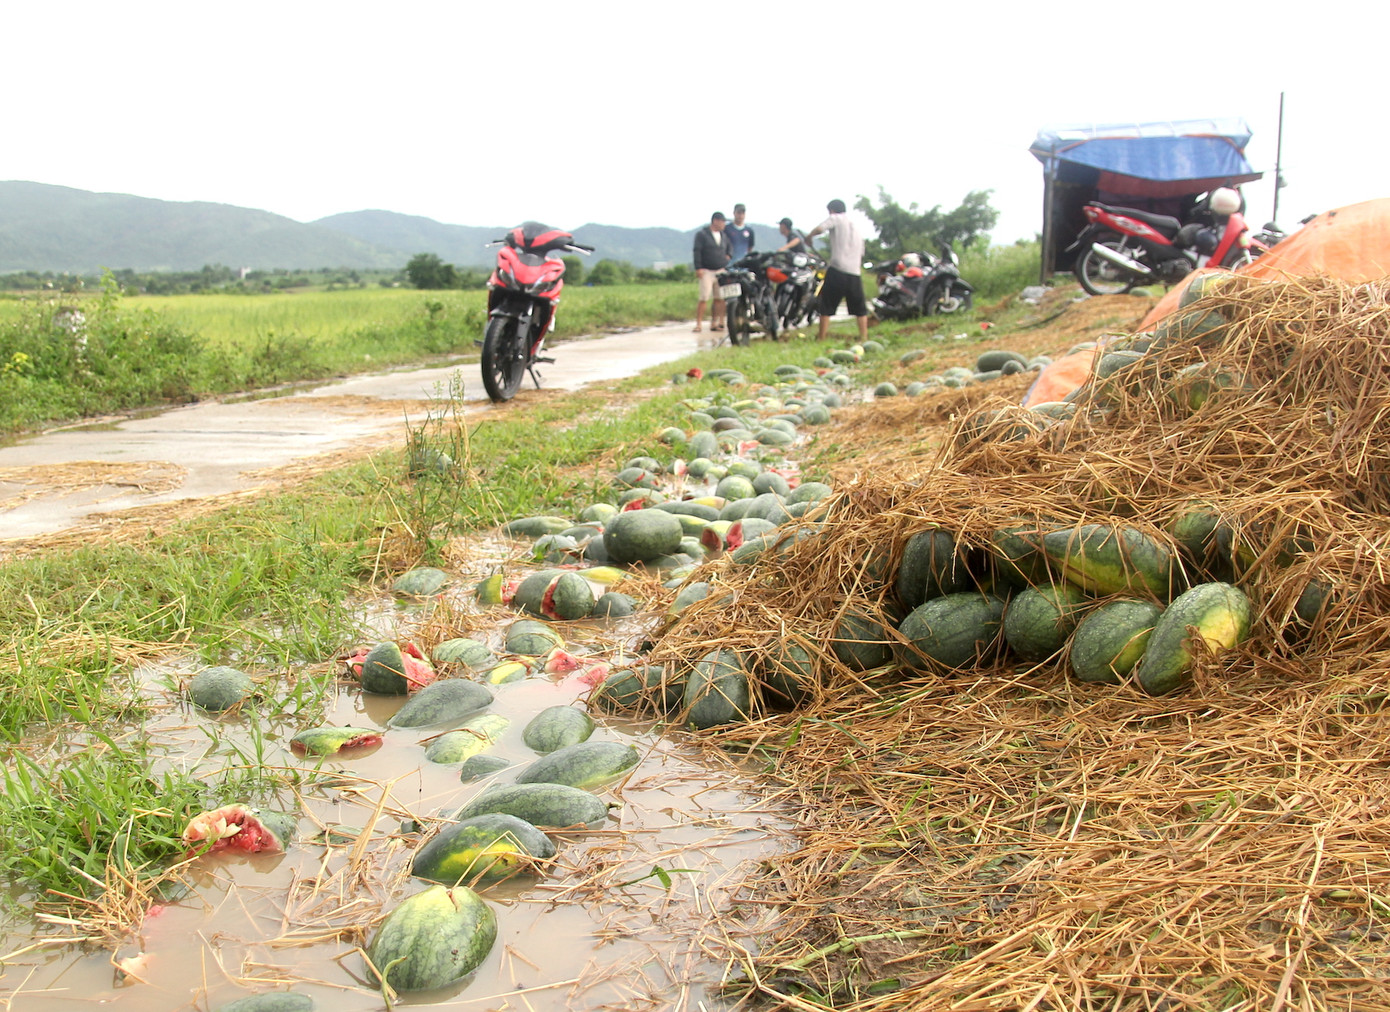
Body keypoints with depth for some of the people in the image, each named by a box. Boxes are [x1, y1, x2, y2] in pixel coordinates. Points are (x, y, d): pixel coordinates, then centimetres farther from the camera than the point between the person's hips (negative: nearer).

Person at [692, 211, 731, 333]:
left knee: (720, 299, 1)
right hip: (707, 271, -6)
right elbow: (697, 251, -7)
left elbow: (729, 249, 36)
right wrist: (698, 268, -16)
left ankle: (715, 323, 8)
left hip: (722, 271, 6)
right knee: (703, 298, -12)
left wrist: (728, 256, 15)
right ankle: (699, 324, -10)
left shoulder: (724, 236, 18)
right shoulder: (702, 234, 0)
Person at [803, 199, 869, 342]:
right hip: (855, 272, 5)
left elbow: (819, 229, -16)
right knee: (860, 308, 13)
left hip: (837, 269, -5)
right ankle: (864, 336, 8)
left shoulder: (836, 219, 3)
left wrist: (808, 236, 3)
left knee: (826, 305, 3)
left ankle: (822, 337, 2)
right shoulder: (857, 224, 22)